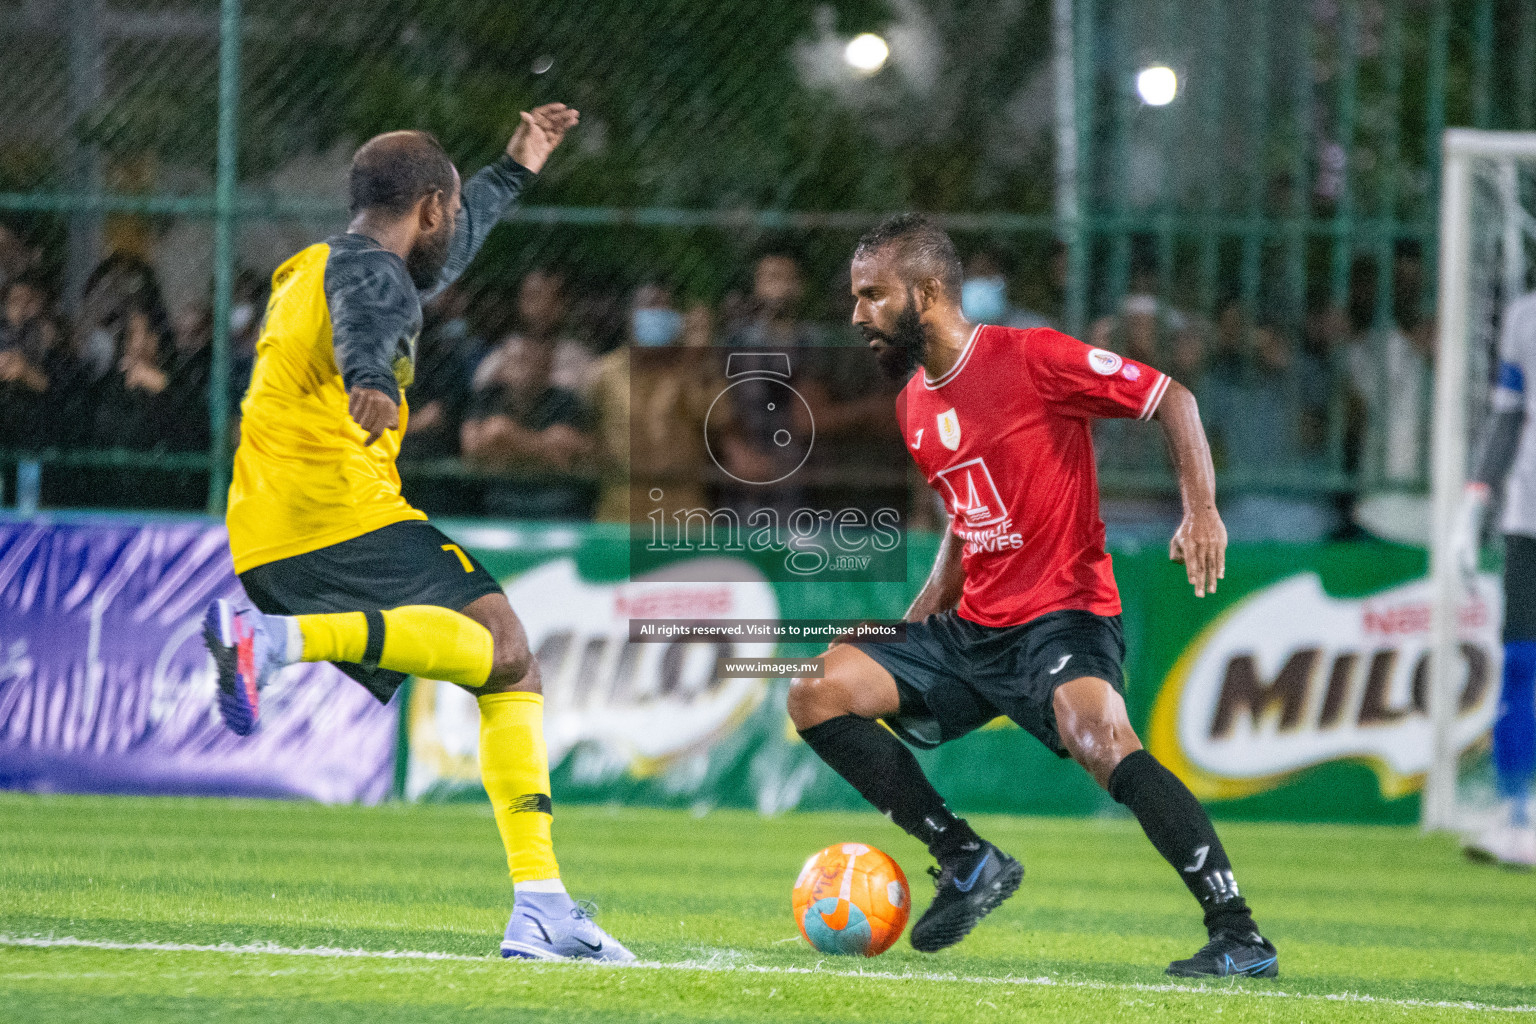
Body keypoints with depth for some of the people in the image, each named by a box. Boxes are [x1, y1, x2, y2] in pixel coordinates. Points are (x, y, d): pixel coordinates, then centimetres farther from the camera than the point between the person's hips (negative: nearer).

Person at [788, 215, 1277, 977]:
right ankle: (965, 859, 4)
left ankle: (1238, 935, -33)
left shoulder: (1030, 359, -12)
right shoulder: (913, 405, 12)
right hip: (972, 629, 8)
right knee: (815, 694, -2)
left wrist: (1201, 510, -21)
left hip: (1062, 616, -8)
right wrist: (914, 622, 14)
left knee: (1100, 738, -35)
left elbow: (1170, 398, -7)